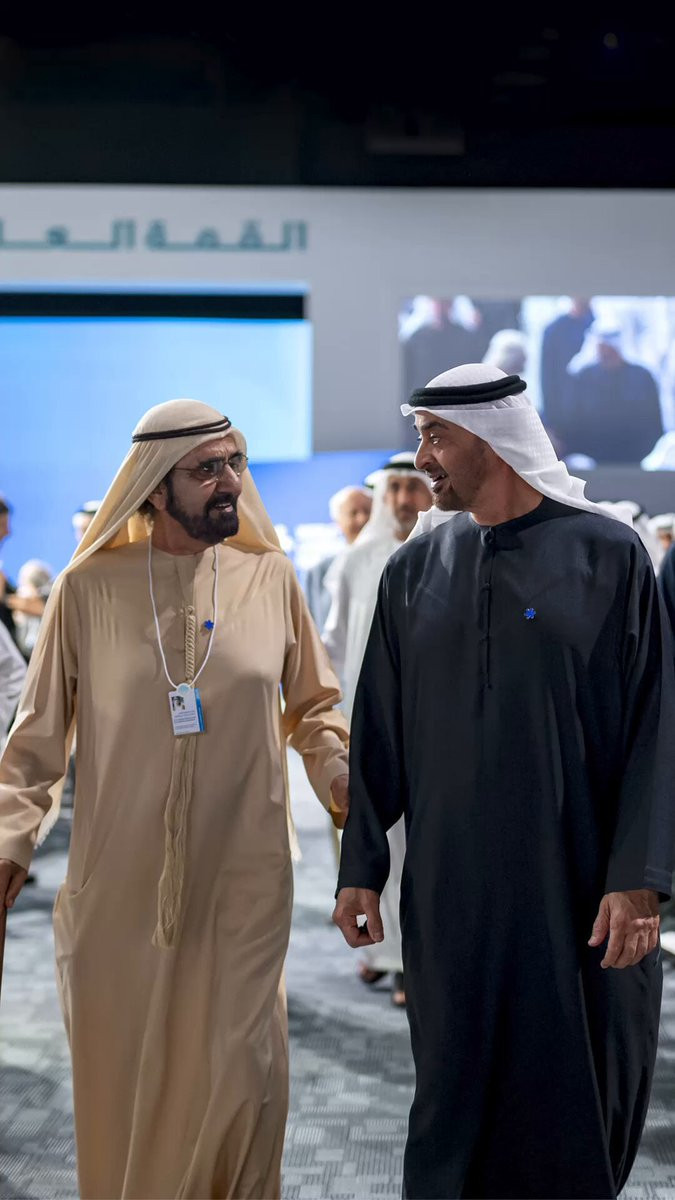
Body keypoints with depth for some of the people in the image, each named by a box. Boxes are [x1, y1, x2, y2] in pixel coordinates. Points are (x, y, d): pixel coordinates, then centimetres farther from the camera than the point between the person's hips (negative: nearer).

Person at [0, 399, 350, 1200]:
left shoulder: (270, 579, 2)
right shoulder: (89, 588, -2)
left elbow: (313, 706, 12)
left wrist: (342, 778, -6)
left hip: (242, 885, 1)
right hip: (119, 887, 0)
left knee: (240, 1080, 4)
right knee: (122, 1083, 10)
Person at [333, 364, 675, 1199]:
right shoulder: (414, 571, 7)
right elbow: (378, 732, 9)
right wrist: (360, 867, 6)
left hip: (578, 881, -3)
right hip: (449, 887, 3)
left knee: (578, 1096, 6)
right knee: (456, 1092, 9)